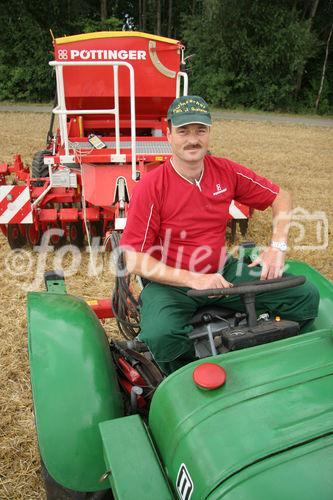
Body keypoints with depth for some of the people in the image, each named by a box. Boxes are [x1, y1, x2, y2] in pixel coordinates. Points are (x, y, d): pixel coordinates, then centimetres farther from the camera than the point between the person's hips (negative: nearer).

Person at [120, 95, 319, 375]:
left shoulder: (226, 172, -2)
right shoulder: (151, 187, -15)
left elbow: (281, 197, 9)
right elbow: (135, 260, -16)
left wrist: (278, 247, -6)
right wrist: (193, 280, -23)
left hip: (222, 271, 4)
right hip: (171, 282, -4)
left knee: (306, 296, -6)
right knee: (159, 335, -36)